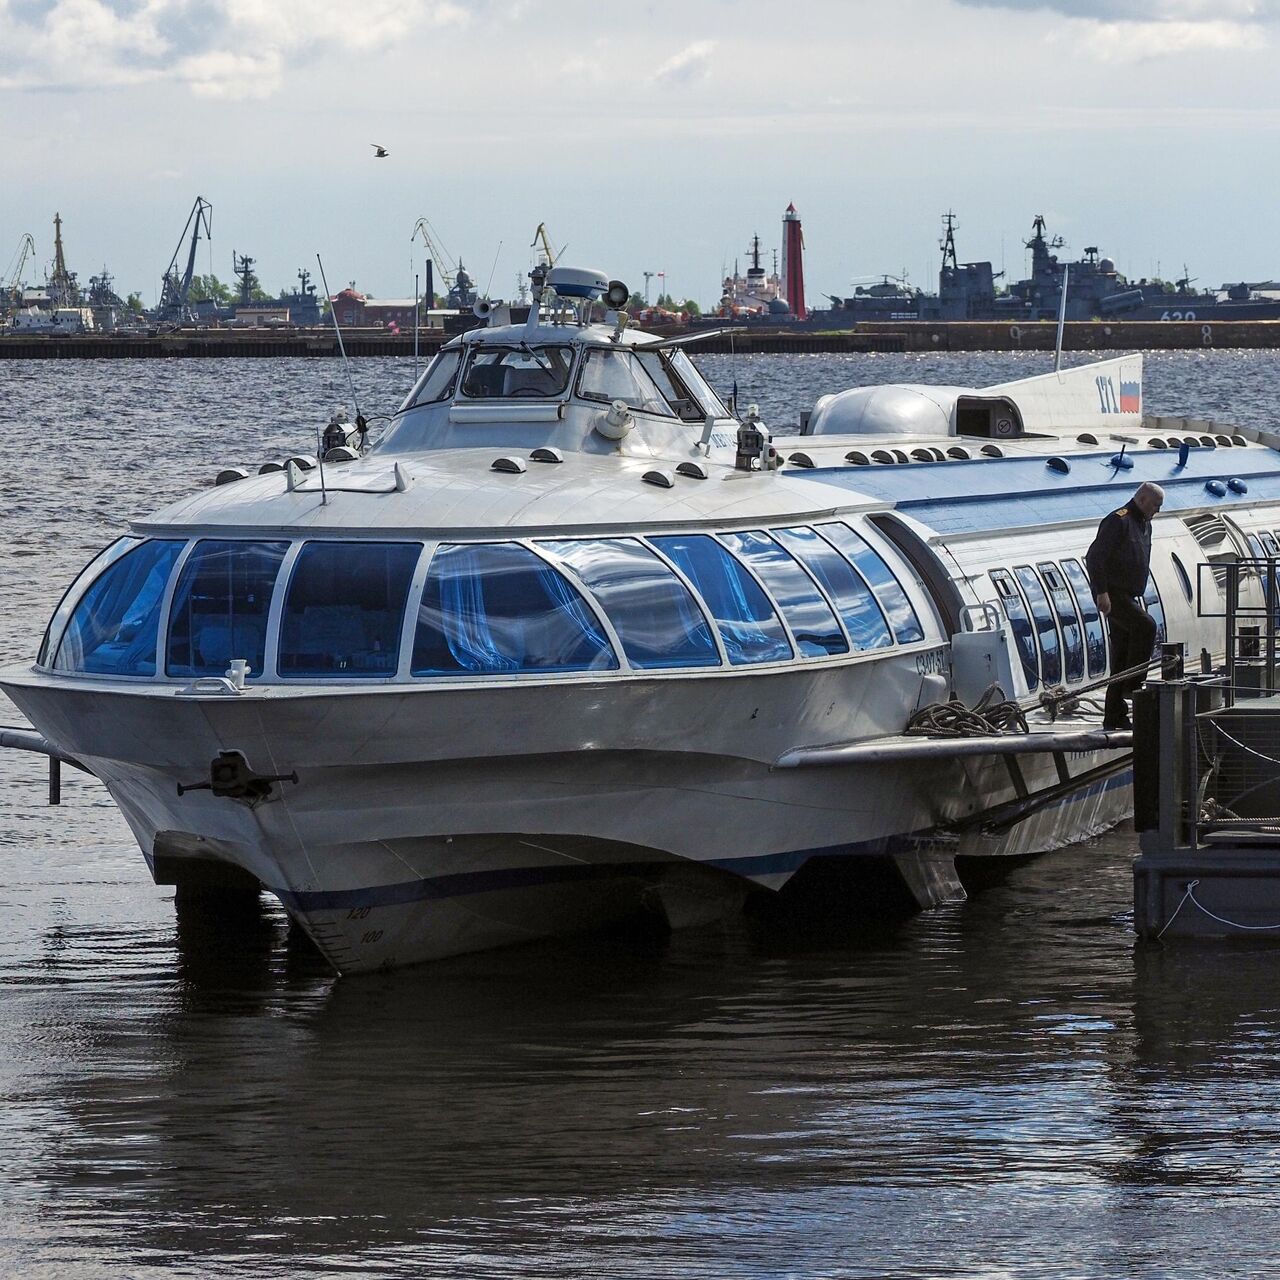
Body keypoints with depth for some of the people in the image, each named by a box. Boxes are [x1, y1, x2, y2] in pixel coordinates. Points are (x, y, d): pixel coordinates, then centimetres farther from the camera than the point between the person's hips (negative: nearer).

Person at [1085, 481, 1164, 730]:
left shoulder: (1144, 525, 18)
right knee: (1145, 626, -26)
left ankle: (1115, 716, 8)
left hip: (1128, 597, 10)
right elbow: (1095, 557, -20)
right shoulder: (1118, 521, -13)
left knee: (1122, 656, 7)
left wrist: (1138, 598, 23)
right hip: (1112, 596, -10)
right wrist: (1101, 592, -25)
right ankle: (1133, 685, -20)